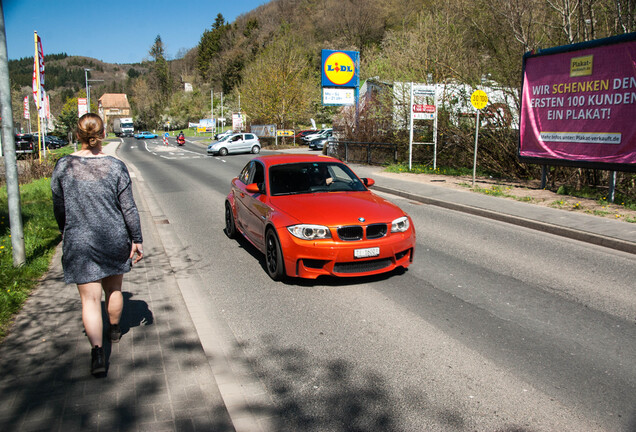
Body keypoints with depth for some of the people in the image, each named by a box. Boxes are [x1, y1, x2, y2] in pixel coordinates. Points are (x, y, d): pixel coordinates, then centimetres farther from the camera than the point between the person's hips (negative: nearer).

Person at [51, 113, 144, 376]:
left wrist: (67, 234, 20)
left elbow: (59, 209, 3)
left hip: (79, 243, -1)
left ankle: (97, 353, -7)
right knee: (113, 289, 21)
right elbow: (129, 208, -6)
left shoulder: (63, 167, -5)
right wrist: (137, 240, 2)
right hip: (114, 239, 1)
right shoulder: (115, 167, -8)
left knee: (90, 299, 2)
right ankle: (114, 330, 43)